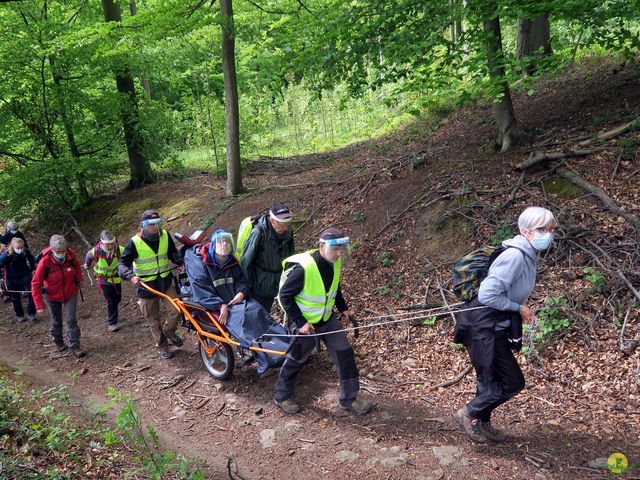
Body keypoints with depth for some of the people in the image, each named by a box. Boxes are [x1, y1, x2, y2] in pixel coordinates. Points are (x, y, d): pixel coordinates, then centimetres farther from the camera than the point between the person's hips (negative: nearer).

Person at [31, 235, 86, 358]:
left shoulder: (70, 254, -21)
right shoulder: (45, 262, -29)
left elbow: (76, 265, 5)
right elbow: (35, 284, -23)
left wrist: (79, 280, 12)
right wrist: (39, 306, -24)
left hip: (70, 294, 1)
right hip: (53, 297, -1)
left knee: (71, 320, -3)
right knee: (56, 321, 17)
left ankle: (75, 345, 8)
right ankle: (58, 342, 41)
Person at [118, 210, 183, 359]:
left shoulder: (165, 236, -6)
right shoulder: (134, 242, -18)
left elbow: (173, 253, 9)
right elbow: (122, 263, -16)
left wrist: (183, 262, -10)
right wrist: (130, 276, -35)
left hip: (166, 280, 3)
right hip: (147, 285, -2)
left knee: (177, 308, -11)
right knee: (154, 320, 9)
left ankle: (169, 331, 19)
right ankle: (162, 346, 29)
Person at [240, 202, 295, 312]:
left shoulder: (288, 232, -7)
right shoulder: (259, 233, -26)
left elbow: (290, 257, 9)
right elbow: (246, 262, -18)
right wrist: (249, 286, -11)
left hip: (273, 286, 5)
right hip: (259, 286, -5)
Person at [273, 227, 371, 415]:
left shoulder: (335, 262, -8)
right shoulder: (303, 267, -31)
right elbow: (284, 296, -21)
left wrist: (342, 307, 4)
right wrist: (300, 323, -22)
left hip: (327, 318, 6)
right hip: (304, 322, -6)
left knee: (345, 353, 3)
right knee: (297, 359, 11)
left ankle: (348, 398, 20)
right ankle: (281, 396, 36)